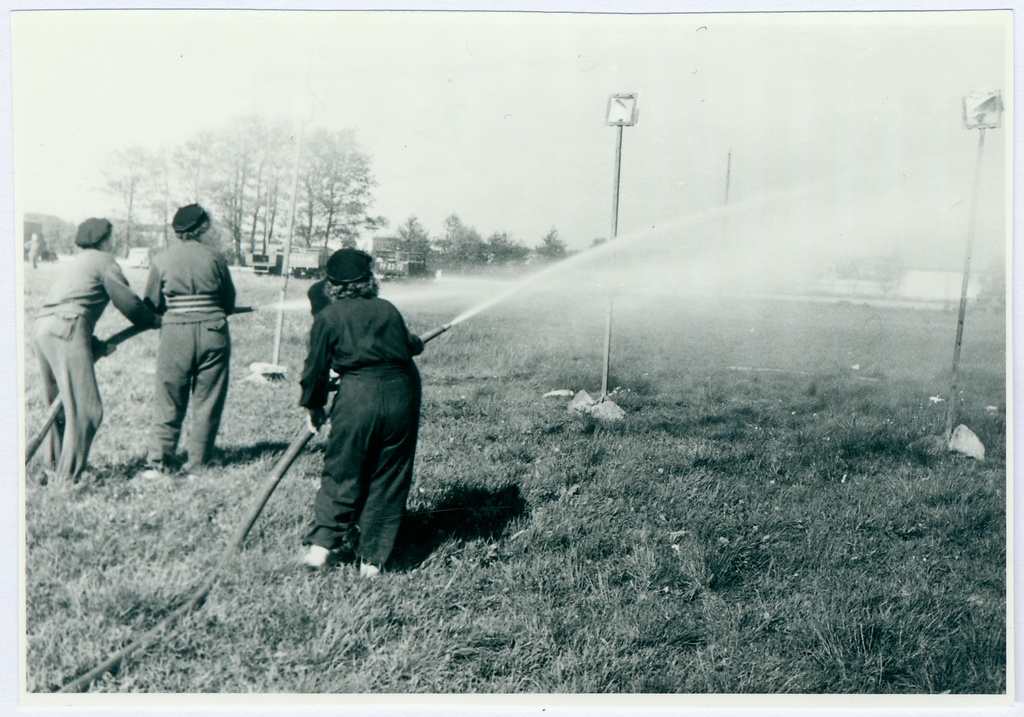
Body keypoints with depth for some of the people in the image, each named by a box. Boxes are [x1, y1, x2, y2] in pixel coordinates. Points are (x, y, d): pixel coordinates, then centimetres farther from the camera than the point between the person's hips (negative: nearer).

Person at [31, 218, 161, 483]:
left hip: (42, 326, 9)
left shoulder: (76, 262, 30)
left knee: (61, 403, 19)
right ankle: (68, 476, -5)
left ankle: (53, 464, 27)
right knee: (85, 409, -7)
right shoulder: (103, 260, 5)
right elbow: (128, 301, 1)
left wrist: (98, 346, 24)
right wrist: (154, 320, 18)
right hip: (65, 329, -9)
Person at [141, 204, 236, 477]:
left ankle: (158, 462, 9)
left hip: (175, 333, 0)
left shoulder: (161, 260, 0)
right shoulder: (215, 257, -1)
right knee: (208, 402, 8)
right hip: (213, 332, 0)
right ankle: (197, 464, 12)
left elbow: (151, 305, 6)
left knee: (169, 403, 10)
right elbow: (229, 302, 6)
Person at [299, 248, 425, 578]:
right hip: (401, 392, 3)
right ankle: (372, 559, 14)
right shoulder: (388, 309, 14)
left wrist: (314, 406, 20)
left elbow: (316, 368, 6)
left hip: (358, 394, -3)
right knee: (389, 479, 9)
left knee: (341, 474, 12)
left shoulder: (328, 317, 4)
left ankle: (322, 544, 12)